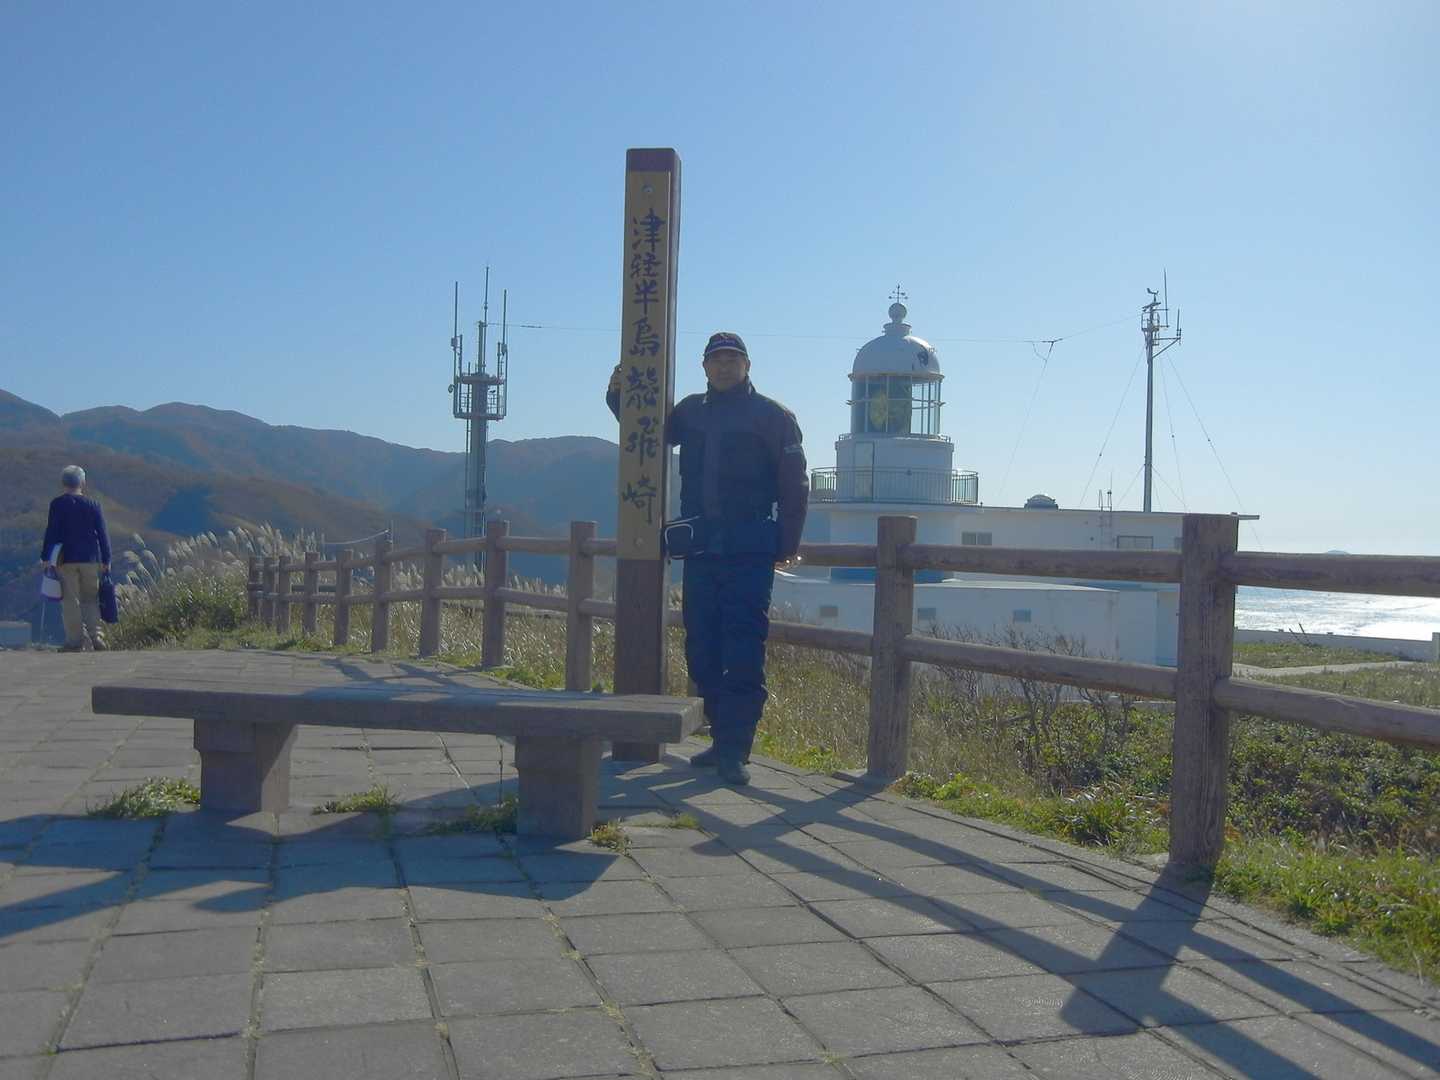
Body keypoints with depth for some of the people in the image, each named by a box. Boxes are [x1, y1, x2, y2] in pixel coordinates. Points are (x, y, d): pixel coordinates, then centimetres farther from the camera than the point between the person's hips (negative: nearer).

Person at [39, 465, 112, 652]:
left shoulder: (57, 504, -3)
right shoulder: (93, 504, 3)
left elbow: (51, 532, -5)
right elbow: (102, 534, 4)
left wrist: (45, 557, 0)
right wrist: (106, 560, 9)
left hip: (66, 559, -2)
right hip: (90, 559, 2)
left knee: (70, 601, 2)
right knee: (91, 600, 10)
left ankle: (75, 641, 1)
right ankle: (96, 638, -1)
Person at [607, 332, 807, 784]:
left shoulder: (772, 416, 1)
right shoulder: (691, 412, 15)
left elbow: (794, 484, -1)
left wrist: (788, 545, -6)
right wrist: (620, 397, 11)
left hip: (750, 551, -6)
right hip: (700, 547, 6)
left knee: (744, 650, -10)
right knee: (702, 647, 7)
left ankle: (735, 750, -10)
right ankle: (722, 738, 18)